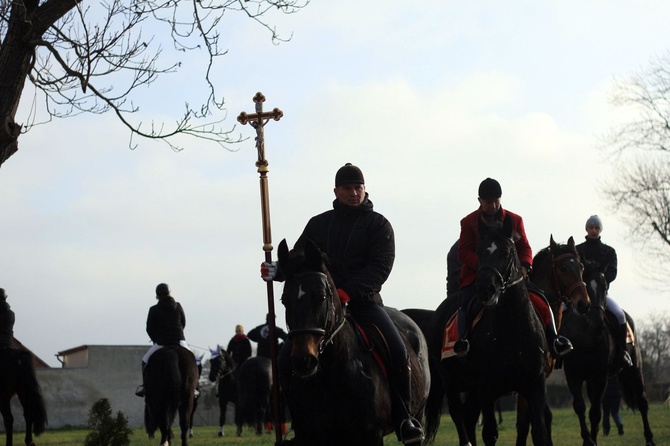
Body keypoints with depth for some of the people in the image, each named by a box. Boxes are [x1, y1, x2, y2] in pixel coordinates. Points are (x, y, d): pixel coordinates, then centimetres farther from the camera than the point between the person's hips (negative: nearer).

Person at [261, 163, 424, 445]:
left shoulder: (378, 224, 4)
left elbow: (380, 267, -9)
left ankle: (403, 419, -7)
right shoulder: (319, 224, 14)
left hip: (364, 301, -2)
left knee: (397, 351, -21)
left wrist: (347, 292, -23)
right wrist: (279, 270, -11)